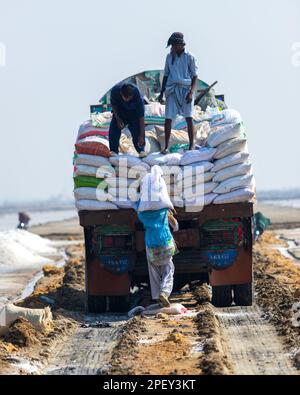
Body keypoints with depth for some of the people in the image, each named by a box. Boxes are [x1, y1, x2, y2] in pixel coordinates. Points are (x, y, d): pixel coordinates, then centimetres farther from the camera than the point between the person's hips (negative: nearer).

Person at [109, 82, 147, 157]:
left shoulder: (138, 97, -38)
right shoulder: (115, 90, -33)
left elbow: (141, 117, -33)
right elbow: (113, 104, -10)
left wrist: (141, 136, -34)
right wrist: (118, 119, -18)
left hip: (134, 112, -2)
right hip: (120, 110, 2)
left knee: (137, 130, -16)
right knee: (114, 127, -11)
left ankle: (141, 150, -5)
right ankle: (113, 150, -4)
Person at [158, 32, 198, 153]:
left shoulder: (189, 57, -1)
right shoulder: (169, 57, 10)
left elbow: (194, 77, -1)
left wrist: (191, 92, -13)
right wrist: (161, 93, 13)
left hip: (186, 89, -3)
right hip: (172, 90, 3)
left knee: (189, 118, -3)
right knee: (168, 118, -3)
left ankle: (191, 145, 6)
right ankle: (166, 147, 1)